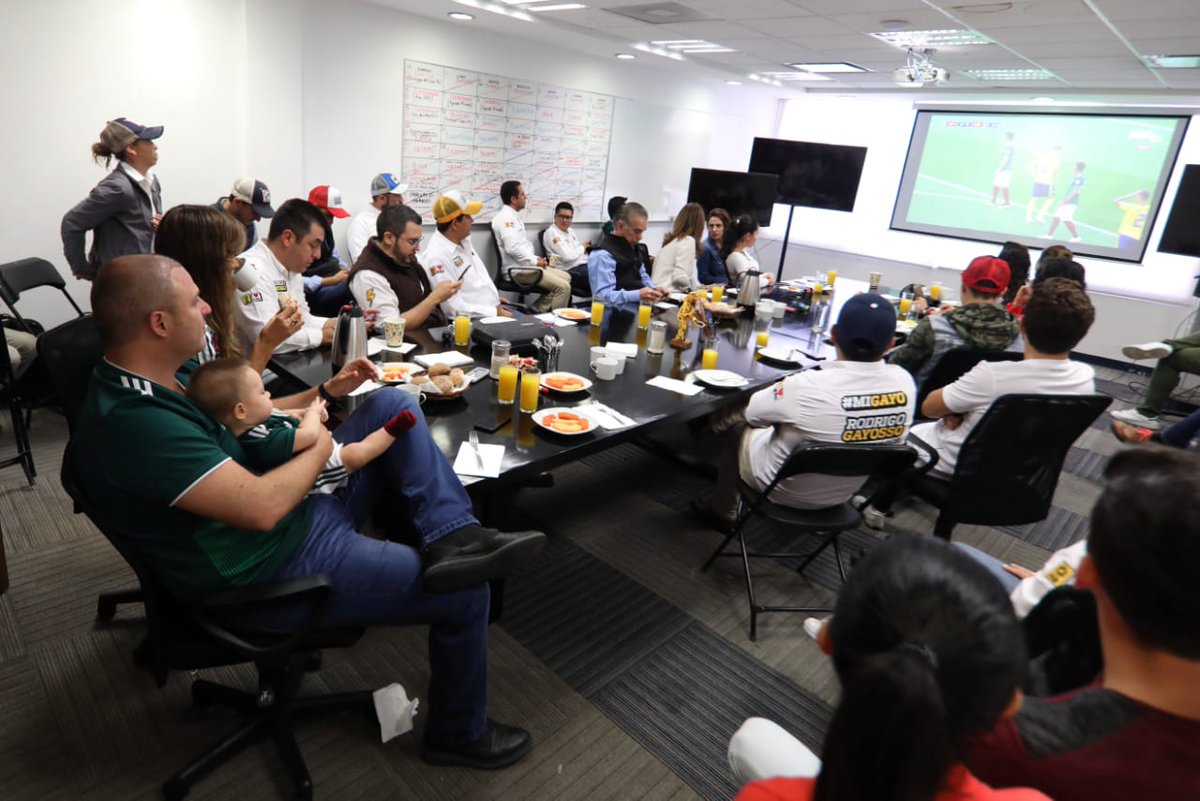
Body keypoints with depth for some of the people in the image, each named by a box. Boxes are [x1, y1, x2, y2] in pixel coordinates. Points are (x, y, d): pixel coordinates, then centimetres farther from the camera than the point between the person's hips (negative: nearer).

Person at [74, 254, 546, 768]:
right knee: (465, 592, -6)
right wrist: (322, 445, -14)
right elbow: (262, 507, -33)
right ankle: (460, 734, 20)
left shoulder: (150, 379, 2)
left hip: (298, 512, 10)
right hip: (273, 572, -10)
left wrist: (326, 392, 6)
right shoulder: (134, 422, -30)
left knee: (392, 405, 3)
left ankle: (452, 536, -11)